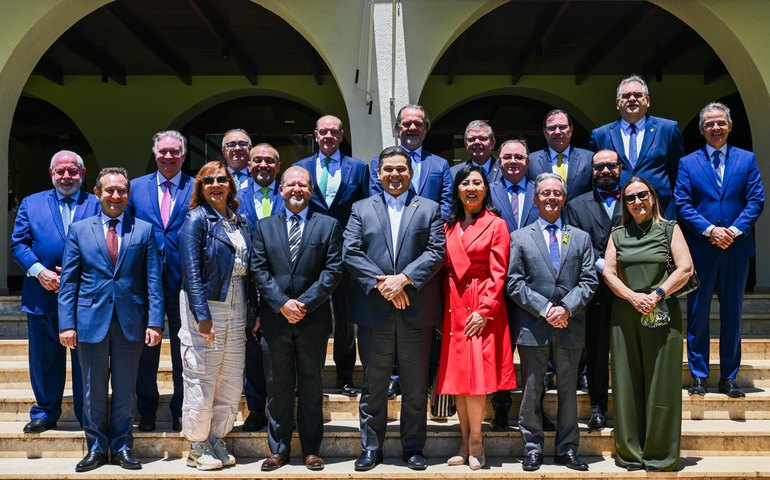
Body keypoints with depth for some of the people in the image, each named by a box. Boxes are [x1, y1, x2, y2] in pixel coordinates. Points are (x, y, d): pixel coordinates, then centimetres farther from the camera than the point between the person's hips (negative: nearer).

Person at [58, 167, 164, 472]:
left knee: (125, 389, 9)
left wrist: (155, 322, -7)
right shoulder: (78, 230, 6)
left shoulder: (144, 230, 4)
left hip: (130, 321, 0)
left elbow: (153, 281, 1)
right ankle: (96, 447, 24)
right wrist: (67, 323, -4)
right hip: (91, 321, 0)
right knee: (93, 390, 9)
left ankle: (122, 447, 22)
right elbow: (68, 282, 4)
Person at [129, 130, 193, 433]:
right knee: (146, 351, 11)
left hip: (184, 281, -2)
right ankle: (146, 413, 25)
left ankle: (181, 413, 21)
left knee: (183, 351, 7)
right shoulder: (136, 187, 8)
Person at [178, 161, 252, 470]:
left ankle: (215, 440, 24)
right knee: (202, 380, 2)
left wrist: (251, 309, 6)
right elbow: (191, 271, -13)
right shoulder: (196, 219, -6)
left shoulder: (240, 221, 12)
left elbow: (247, 268, 13)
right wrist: (203, 316, -19)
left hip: (237, 308, 6)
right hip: (205, 306, -6)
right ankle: (197, 448, 16)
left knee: (232, 382, 10)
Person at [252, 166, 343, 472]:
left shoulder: (328, 225, 4)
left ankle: (311, 450, 18)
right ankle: (278, 449, 18)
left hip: (313, 318, -1)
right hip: (275, 318, 1)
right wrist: (282, 303, -11)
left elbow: (333, 270, -4)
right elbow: (259, 269, 2)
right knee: (278, 388, 8)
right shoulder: (264, 226, 9)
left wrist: (306, 303, -13)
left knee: (311, 386, 8)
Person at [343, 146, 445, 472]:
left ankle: (413, 448, 20)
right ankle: (371, 447, 19)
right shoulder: (361, 209, 11)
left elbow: (436, 251, -3)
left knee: (415, 386, 8)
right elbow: (351, 253, -1)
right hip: (374, 311, 0)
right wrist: (381, 284, -12)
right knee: (373, 384, 8)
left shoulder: (429, 209, 9)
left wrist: (404, 279, -15)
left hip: (416, 311, 0)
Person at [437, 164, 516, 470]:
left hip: (483, 308, -4)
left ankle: (475, 442, 5)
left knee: (476, 373, -7)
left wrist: (485, 310, -15)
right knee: (456, 373, 5)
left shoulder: (496, 225, -1)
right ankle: (466, 440, 14)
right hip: (454, 307, 5)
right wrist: (442, 310, 4)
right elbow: (444, 270, 12)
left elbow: (498, 274, -6)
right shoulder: (449, 226, 13)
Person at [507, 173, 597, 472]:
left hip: (570, 326, 2)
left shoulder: (581, 238, 12)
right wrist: (545, 309, -12)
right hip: (533, 327, -2)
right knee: (531, 391, 4)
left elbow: (588, 280, 4)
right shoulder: (519, 238, 5)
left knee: (568, 390, 10)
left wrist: (567, 308, -11)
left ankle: (567, 449, 20)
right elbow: (514, 283, -3)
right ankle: (533, 449, 15)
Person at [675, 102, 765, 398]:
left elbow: (756, 200, 1)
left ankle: (729, 378, 15)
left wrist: (734, 230, -13)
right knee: (698, 314, 3)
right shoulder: (687, 163, 6)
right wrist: (710, 230, -14)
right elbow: (682, 204, -2)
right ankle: (698, 376, 12)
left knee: (732, 313, 7)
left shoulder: (747, 159, 9)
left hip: (736, 248, 1)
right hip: (700, 249, -1)